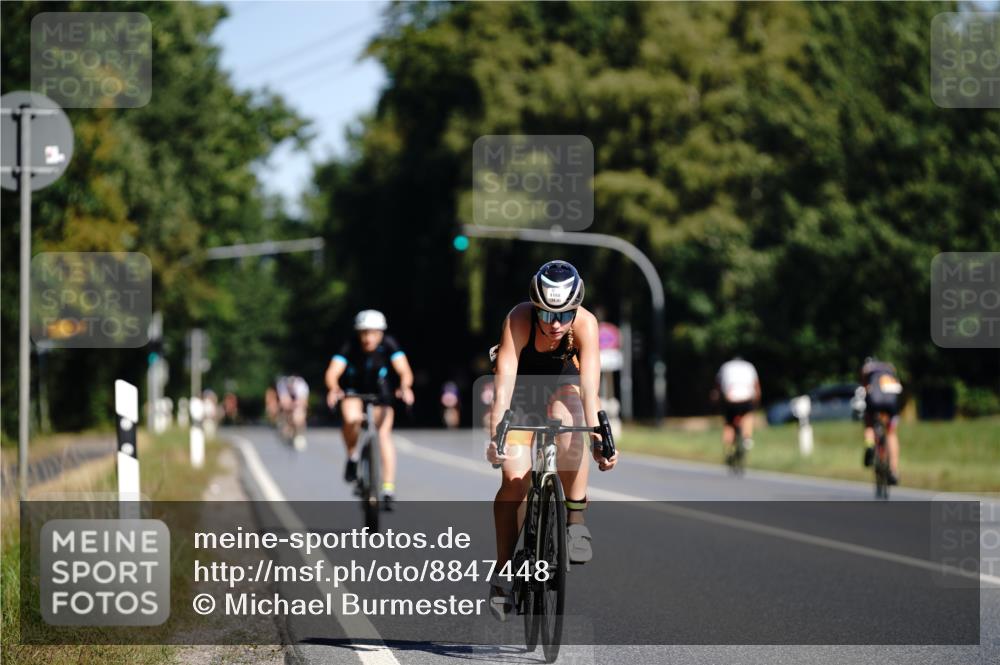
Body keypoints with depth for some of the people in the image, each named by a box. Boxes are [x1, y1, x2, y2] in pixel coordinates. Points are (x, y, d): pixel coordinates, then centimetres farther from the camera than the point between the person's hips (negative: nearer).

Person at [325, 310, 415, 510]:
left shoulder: (388, 345, -24)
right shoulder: (350, 347, -26)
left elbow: (405, 371, -34)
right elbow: (333, 372, -37)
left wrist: (405, 387, -56)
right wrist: (334, 389, -59)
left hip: (379, 391, 1)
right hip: (353, 390, -1)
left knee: (384, 433, -17)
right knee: (352, 419, -32)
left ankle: (389, 488, -15)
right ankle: (352, 456, -4)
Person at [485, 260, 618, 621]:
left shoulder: (585, 323, -31)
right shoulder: (519, 320, -34)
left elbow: (589, 385, -39)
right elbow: (504, 381, -42)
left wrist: (598, 438, -50)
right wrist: (495, 435, -53)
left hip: (562, 384, 0)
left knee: (567, 421, -35)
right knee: (515, 478, -16)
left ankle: (575, 519, -21)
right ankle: (502, 573, -4)